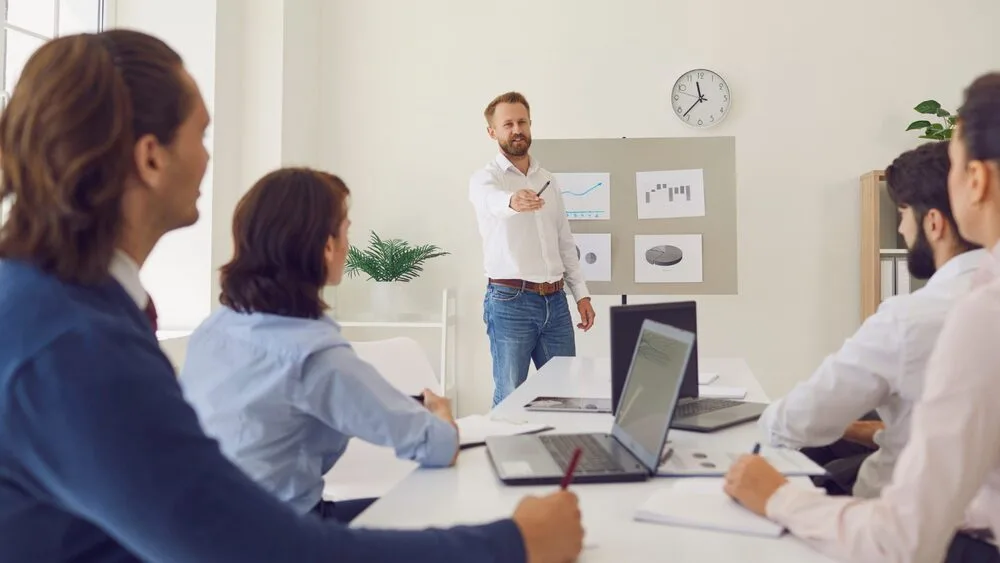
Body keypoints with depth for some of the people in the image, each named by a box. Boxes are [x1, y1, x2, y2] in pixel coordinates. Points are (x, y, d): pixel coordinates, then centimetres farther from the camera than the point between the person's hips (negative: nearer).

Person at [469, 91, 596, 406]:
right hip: (510, 300, -5)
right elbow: (492, 200, -30)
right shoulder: (485, 178, -4)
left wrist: (581, 294, 11)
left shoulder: (547, 179, 15)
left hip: (555, 300, 6)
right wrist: (512, 201, -53)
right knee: (510, 398, 1)